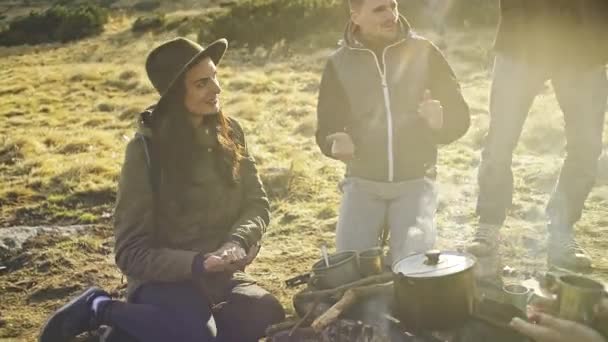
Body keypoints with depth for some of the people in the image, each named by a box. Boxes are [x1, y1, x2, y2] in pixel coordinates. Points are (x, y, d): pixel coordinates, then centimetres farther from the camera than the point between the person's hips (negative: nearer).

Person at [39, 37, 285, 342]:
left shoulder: (229, 133, 0)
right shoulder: (146, 149, -14)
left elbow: (257, 203, 2)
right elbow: (132, 253, -13)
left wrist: (237, 243, -20)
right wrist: (197, 263, -28)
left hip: (220, 276, 6)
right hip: (163, 279, -5)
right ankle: (102, 310, -5)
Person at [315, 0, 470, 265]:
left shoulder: (423, 52, 0)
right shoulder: (339, 64, 2)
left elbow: (459, 116, 2)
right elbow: (326, 128, 6)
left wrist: (440, 121, -21)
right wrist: (336, 143, -17)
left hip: (415, 181, -1)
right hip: (363, 182, 1)